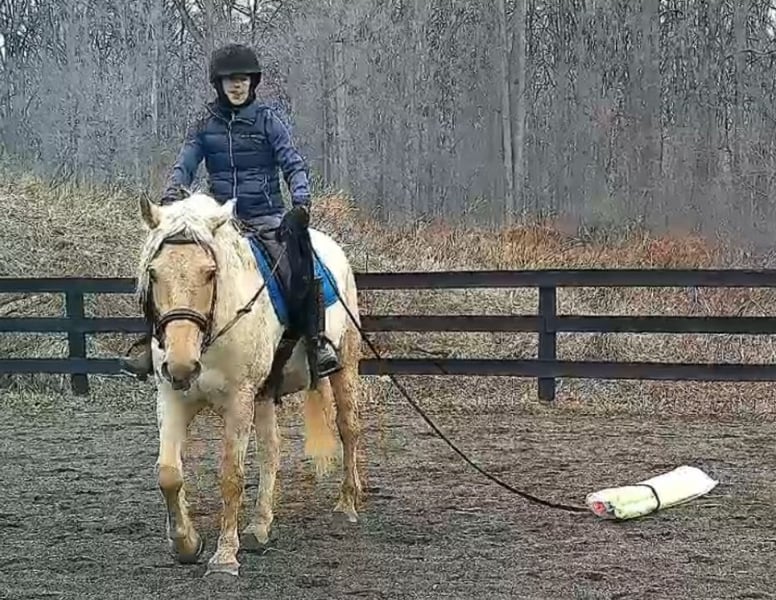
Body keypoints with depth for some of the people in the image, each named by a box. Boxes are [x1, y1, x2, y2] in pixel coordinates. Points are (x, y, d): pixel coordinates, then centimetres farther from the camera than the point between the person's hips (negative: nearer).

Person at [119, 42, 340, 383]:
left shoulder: (267, 121, 2)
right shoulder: (204, 125, 9)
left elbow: (293, 165, -3)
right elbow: (184, 166, 3)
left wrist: (301, 203, -21)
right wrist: (170, 199, -17)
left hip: (265, 217, -2)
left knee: (297, 266, -28)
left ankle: (317, 342, -18)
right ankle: (154, 343, -7)